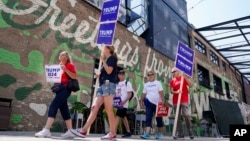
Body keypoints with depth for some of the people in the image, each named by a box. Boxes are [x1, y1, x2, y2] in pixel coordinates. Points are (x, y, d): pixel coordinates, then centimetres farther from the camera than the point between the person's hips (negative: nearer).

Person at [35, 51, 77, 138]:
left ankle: (46, 130, -20)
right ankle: (70, 131, 10)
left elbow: (74, 76, -13)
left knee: (53, 106, -17)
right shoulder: (60, 66, 23)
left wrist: (65, 69, -21)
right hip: (60, 88, 9)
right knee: (64, 109, 6)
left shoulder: (70, 65, -2)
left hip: (65, 88, -9)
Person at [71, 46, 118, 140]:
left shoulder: (112, 58, 2)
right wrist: (99, 76, 12)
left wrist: (103, 60, -5)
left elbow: (109, 71, -13)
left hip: (108, 84, -9)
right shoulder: (106, 60, 27)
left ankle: (113, 133, -7)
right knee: (94, 108, 0)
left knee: (108, 109, -11)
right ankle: (84, 131, -3)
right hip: (103, 85, 9)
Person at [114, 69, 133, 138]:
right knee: (124, 117, 11)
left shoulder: (127, 83, -3)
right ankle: (128, 132, 20)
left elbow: (130, 94, -9)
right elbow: (115, 93, 18)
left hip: (123, 104, -7)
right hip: (118, 103, 7)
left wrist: (124, 101, -20)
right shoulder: (117, 84, 16)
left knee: (117, 116, -14)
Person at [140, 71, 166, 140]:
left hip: (157, 103, -3)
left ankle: (160, 134, 18)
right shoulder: (146, 84, 11)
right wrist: (141, 102, 5)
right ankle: (147, 134, -9)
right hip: (149, 104, 3)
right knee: (148, 118, -5)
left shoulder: (157, 83, 0)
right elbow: (144, 94, 11)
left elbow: (161, 92, -7)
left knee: (159, 119, 7)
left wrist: (163, 101, -15)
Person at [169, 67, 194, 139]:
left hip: (184, 100, -3)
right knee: (177, 117, 2)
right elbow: (171, 91, 4)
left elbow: (190, 85, -2)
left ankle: (190, 132, 2)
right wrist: (176, 92, -18)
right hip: (175, 101, 3)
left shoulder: (184, 78, 6)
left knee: (186, 115, -13)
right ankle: (180, 133, 7)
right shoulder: (172, 81, 10)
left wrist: (186, 77, -13)